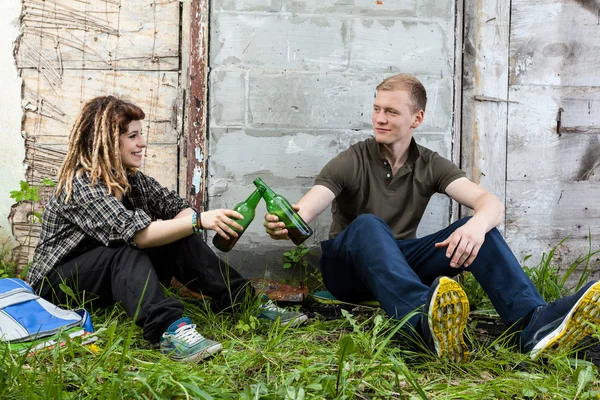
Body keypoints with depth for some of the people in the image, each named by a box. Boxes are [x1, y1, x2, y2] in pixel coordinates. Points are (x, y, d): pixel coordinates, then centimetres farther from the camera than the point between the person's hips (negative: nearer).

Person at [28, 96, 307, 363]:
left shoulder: (131, 179, 4)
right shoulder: (80, 184, -24)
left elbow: (175, 207, -1)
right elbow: (136, 234, -34)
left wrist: (202, 218, -23)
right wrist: (199, 220, -40)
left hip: (117, 277, 8)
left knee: (181, 243, -13)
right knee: (127, 253, -36)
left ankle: (250, 303, -18)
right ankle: (171, 329, -56)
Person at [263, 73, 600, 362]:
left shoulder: (431, 166, 2)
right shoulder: (351, 163, -5)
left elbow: (491, 203, -14)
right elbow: (305, 212, -21)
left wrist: (478, 224, -39)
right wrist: (284, 222, -47)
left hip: (403, 262, 3)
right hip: (349, 267, -3)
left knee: (477, 228, -20)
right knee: (368, 225, -36)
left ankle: (533, 323, -47)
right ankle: (425, 320, -66)